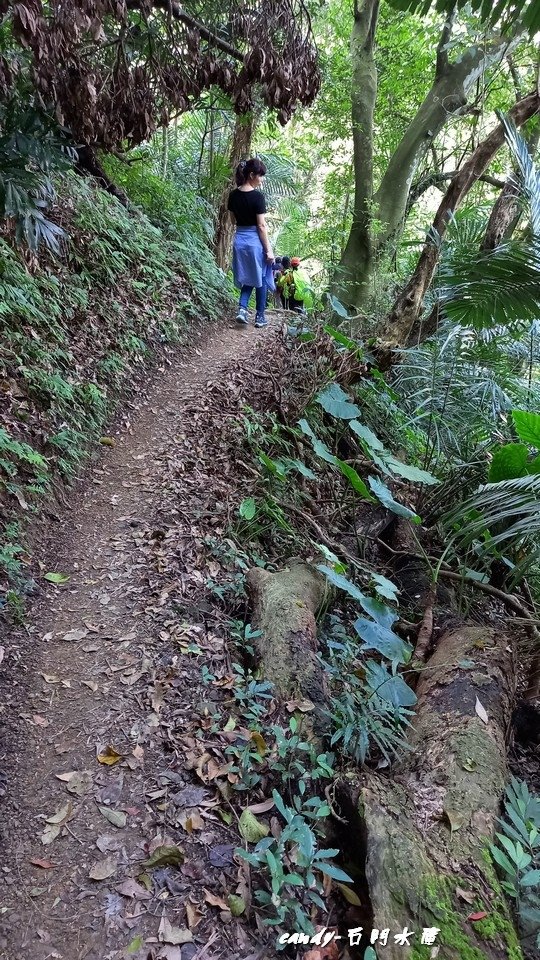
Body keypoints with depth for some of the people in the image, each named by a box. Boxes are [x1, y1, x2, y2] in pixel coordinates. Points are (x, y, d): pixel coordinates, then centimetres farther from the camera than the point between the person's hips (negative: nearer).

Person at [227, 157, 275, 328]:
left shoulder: (233, 195, 3)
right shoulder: (257, 196, -15)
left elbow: (234, 219, 13)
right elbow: (261, 226, -16)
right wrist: (268, 250, -12)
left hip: (239, 239, 6)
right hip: (255, 241, -6)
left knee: (247, 278, 18)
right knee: (261, 278, 9)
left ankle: (242, 309, -1)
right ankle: (260, 317, 14)